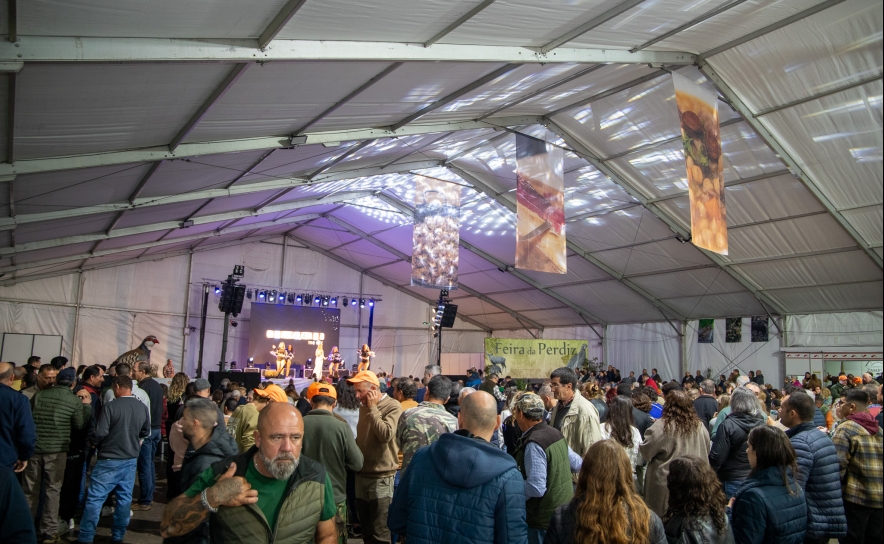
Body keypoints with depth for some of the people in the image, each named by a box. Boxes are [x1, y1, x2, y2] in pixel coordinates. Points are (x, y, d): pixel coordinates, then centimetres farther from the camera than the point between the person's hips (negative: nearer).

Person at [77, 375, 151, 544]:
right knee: (124, 498, 12)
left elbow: (100, 433, -17)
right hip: (131, 459, 5)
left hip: (110, 460, -5)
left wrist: (94, 443, 4)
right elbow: (146, 432, 12)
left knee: (95, 498, 2)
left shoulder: (110, 406, -15)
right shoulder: (143, 407, 2)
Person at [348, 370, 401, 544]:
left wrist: (373, 408, -20)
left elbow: (386, 435, -26)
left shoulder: (392, 407, -13)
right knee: (366, 529, 16)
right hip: (362, 475, 7)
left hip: (381, 477, -7)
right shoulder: (364, 407, 11)